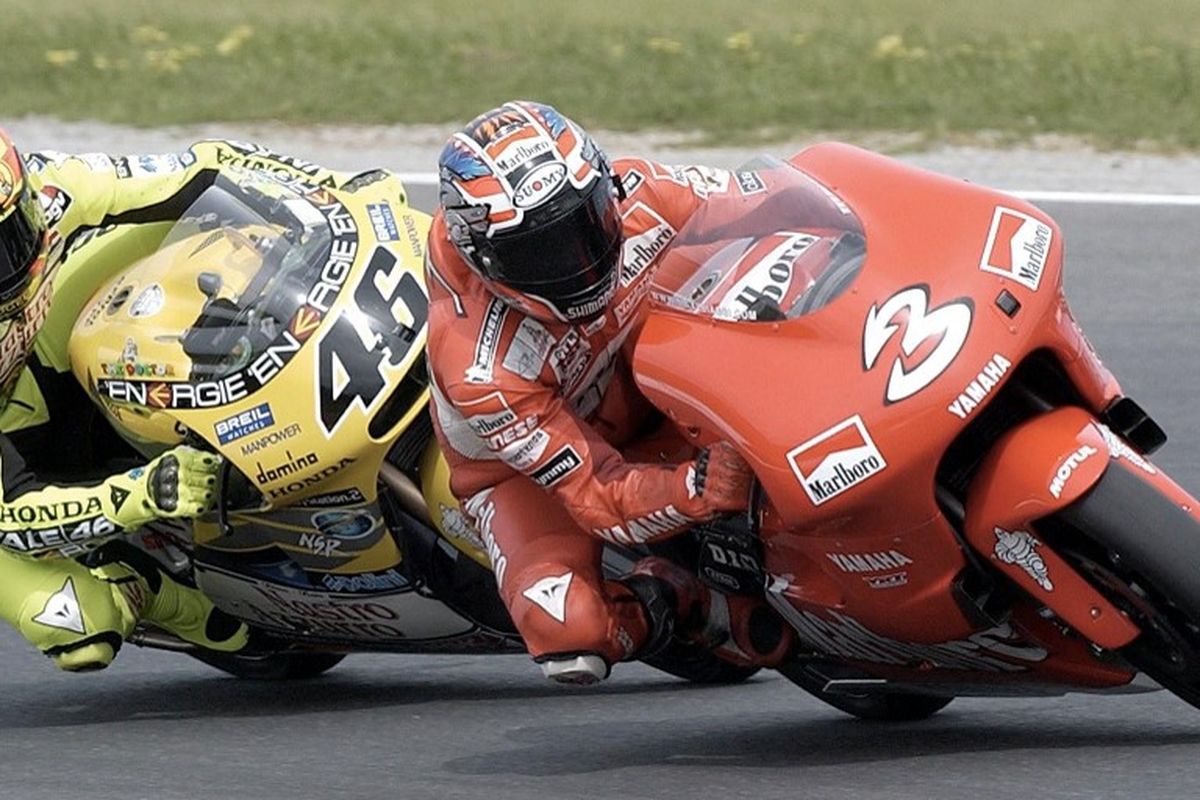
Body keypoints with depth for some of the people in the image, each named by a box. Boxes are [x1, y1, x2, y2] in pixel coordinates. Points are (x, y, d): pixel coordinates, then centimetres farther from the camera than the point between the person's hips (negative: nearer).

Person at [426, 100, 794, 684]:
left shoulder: (636, 196, -27)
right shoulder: (479, 373, -36)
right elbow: (600, 499, -34)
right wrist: (702, 486, -52)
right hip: (526, 465, -4)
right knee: (566, 628, -33)